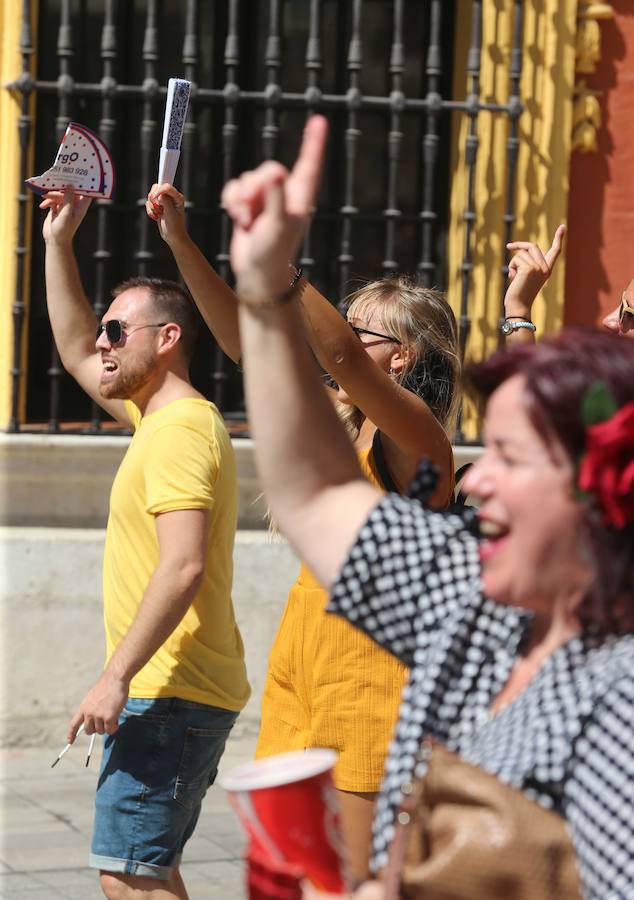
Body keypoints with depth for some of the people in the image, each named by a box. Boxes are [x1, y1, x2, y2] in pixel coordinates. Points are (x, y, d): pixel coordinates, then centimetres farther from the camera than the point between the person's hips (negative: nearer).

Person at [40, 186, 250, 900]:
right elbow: (75, 351, 29)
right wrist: (59, 240, 24)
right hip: (168, 693, 10)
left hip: (169, 698, -10)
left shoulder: (180, 430, -15)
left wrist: (117, 675, -27)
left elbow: (182, 568, -25)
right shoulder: (160, 417, 16)